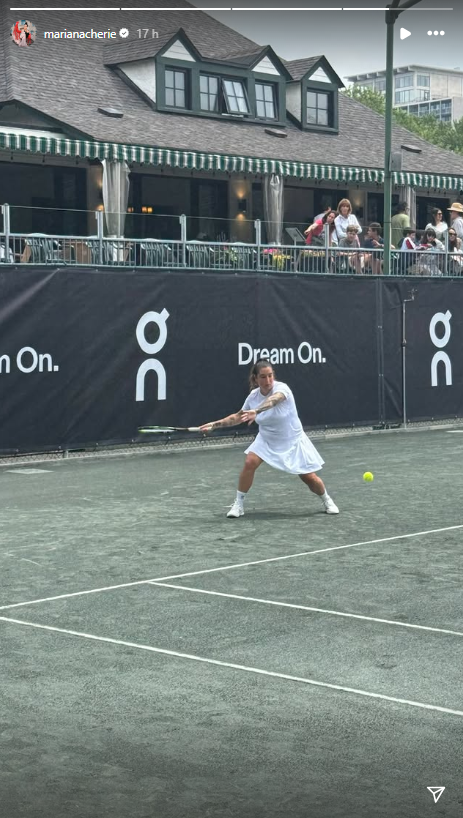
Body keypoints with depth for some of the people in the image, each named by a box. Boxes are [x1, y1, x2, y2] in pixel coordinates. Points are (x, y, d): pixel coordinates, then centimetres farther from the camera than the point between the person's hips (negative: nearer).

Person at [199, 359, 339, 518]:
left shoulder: (281, 388, -26)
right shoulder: (253, 396, -10)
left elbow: (273, 400, -51)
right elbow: (238, 417, 6)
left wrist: (256, 411, -69)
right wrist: (215, 424, -2)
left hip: (292, 441, -3)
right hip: (266, 440, 3)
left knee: (310, 478, -3)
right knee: (250, 462, -21)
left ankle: (327, 500, 28)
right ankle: (239, 504, -8)